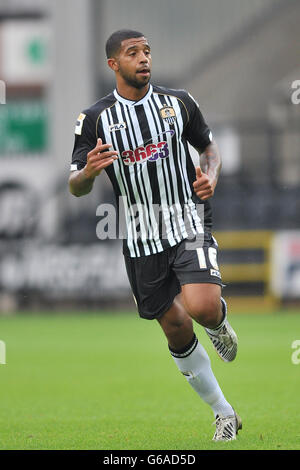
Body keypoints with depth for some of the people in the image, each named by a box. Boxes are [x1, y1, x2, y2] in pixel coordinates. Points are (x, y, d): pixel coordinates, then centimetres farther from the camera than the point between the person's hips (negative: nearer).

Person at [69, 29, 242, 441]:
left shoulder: (179, 102, 3)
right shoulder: (95, 119, -1)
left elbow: (209, 146, 17)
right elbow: (75, 187, 1)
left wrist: (211, 175, -5)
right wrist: (89, 171, -22)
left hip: (189, 223, -1)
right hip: (141, 240, 1)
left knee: (203, 307, -24)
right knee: (176, 328, 5)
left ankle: (220, 323, 15)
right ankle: (224, 414, 20)